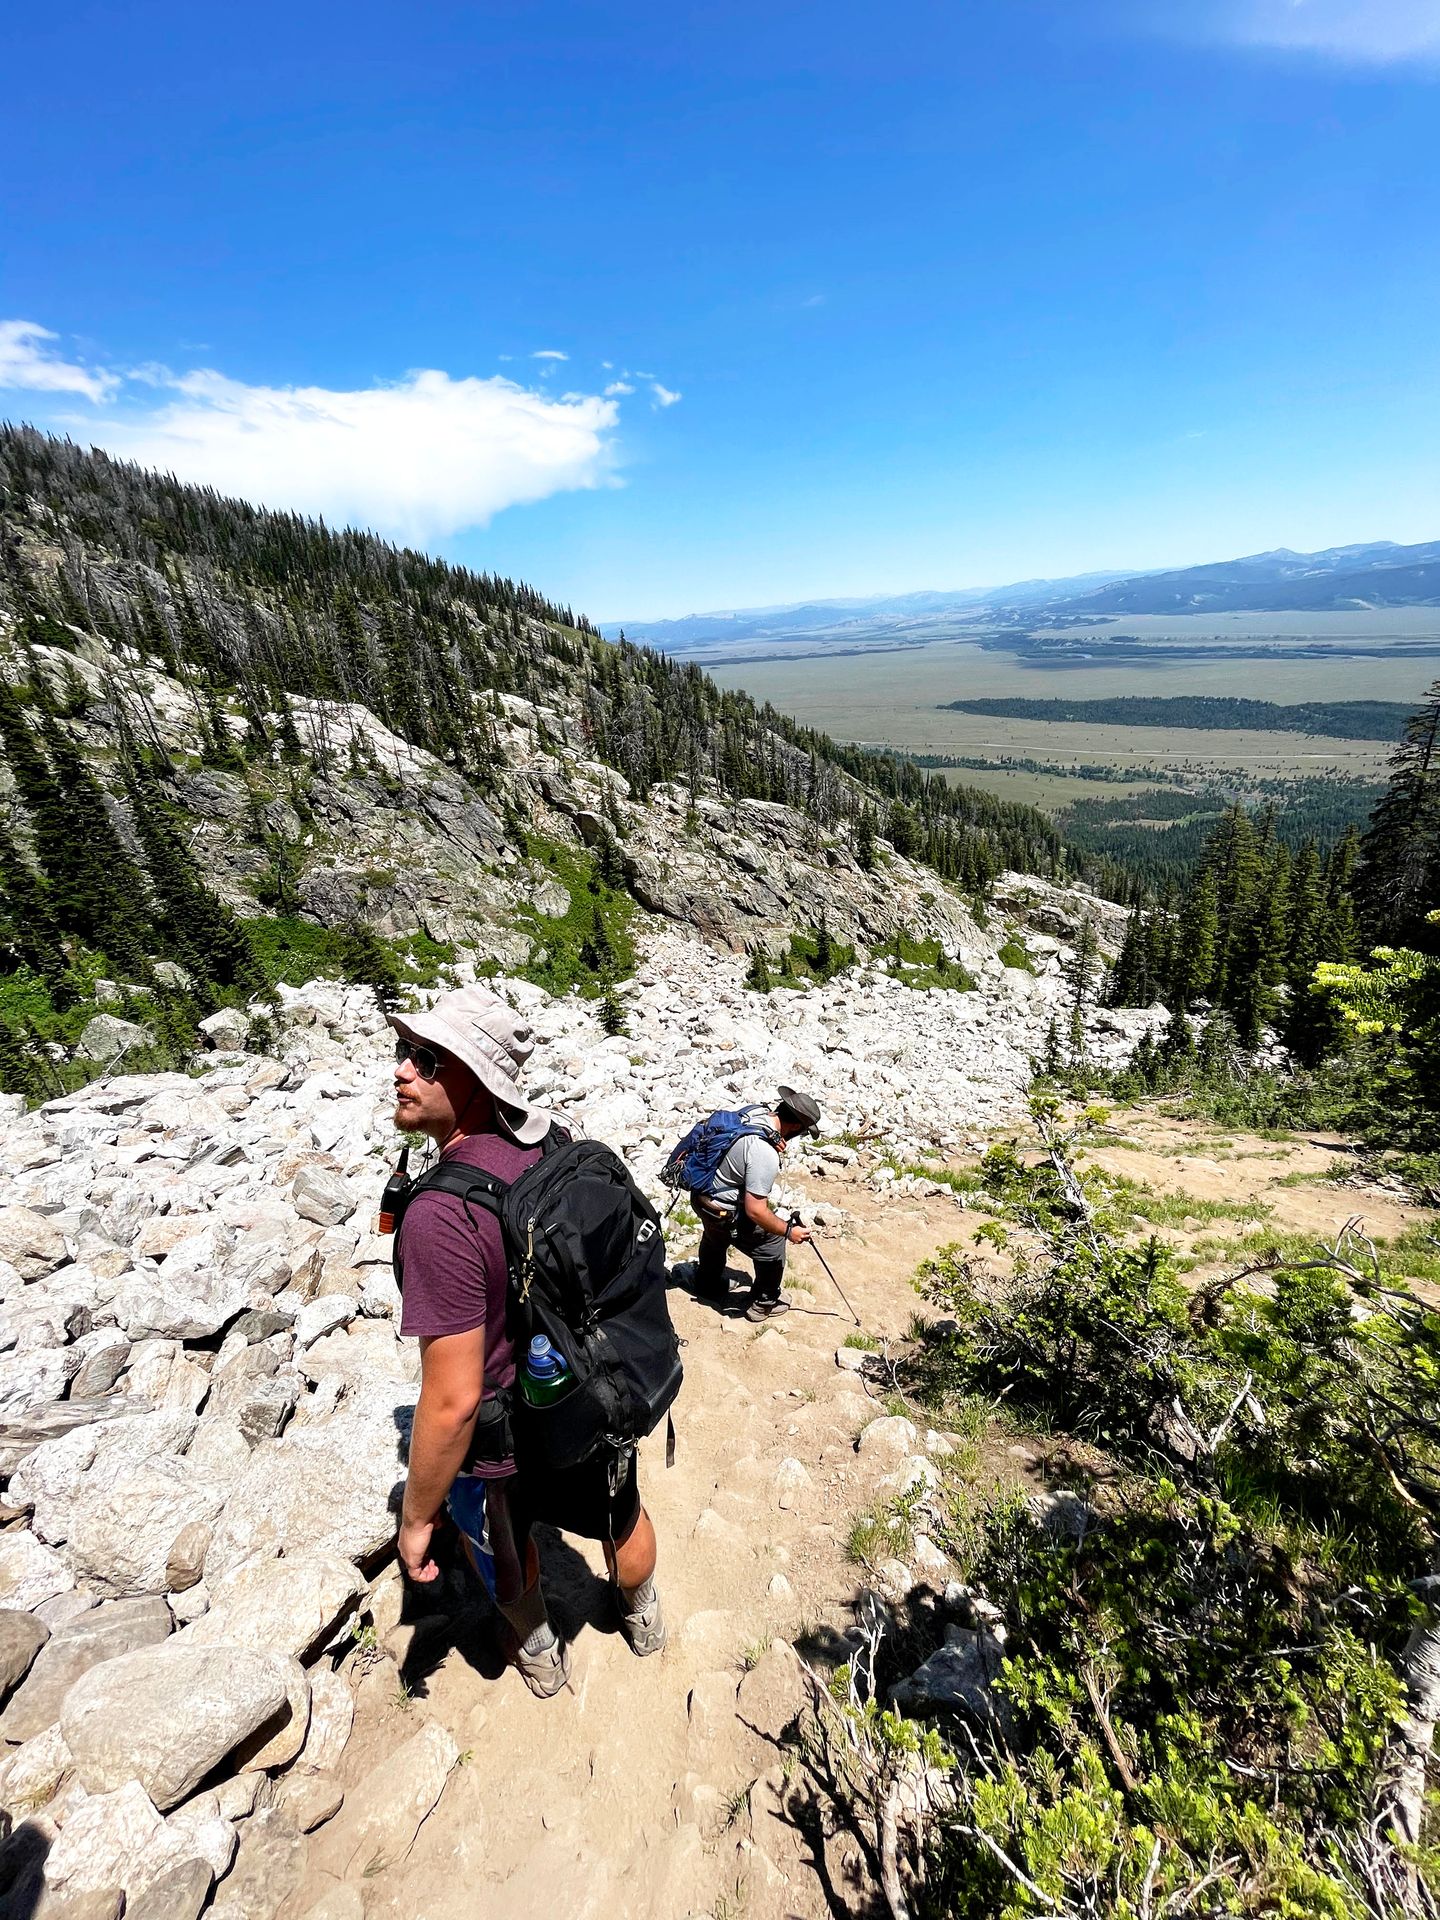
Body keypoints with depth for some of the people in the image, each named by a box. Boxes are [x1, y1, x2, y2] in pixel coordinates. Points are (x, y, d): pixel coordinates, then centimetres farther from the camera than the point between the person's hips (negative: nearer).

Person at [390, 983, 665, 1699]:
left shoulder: (441, 1214, -36)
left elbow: (452, 1402, -32)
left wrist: (416, 1517, -14)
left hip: (501, 1446, -4)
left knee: (508, 1563, 31)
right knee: (621, 1520, 33)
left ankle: (541, 1657, 61)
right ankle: (644, 1619, 63)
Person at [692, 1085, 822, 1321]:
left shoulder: (753, 1111, -11)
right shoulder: (765, 1155, -34)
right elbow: (755, 1211, -32)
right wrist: (789, 1232, -18)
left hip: (701, 1194, 8)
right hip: (724, 1213, -8)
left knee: (715, 1238, 35)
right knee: (773, 1246, 13)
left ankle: (709, 1288, 60)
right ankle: (764, 1304, 33)